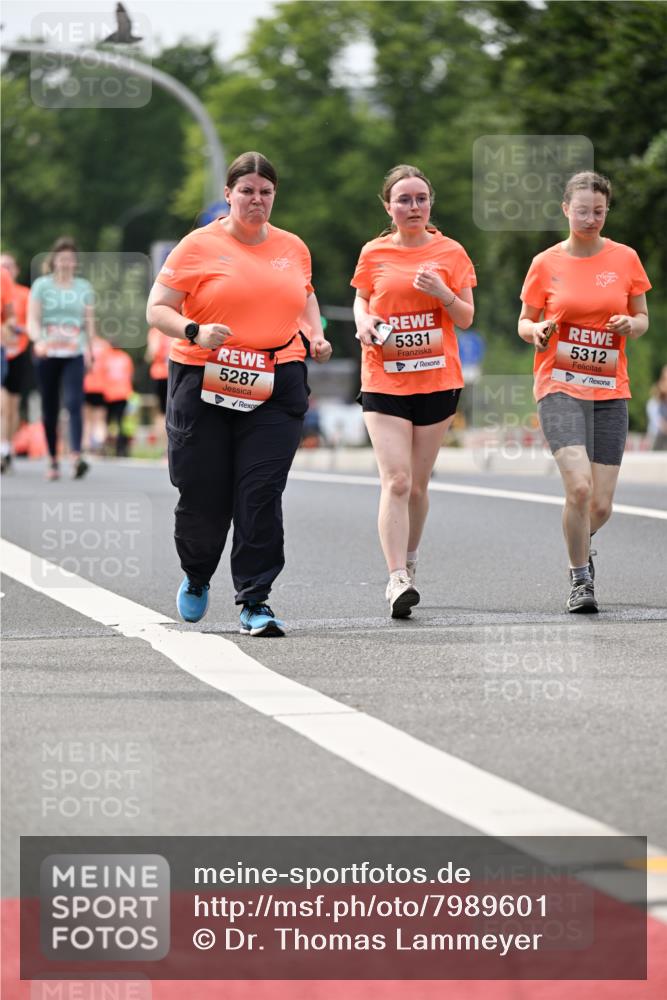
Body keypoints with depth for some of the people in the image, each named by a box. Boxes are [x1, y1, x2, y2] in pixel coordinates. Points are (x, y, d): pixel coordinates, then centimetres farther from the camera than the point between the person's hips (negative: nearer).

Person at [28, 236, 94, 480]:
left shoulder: (84, 287, 11)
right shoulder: (42, 285, 4)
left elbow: (90, 322, 17)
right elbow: (32, 320, -3)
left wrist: (88, 350, 14)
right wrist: (38, 340, -22)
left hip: (75, 355, 0)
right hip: (48, 355, 0)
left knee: (73, 404, -17)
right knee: (50, 409, 5)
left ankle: (76, 456, -28)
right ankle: (53, 461, 13)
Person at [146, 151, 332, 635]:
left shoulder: (293, 248, 12)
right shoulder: (199, 246, 0)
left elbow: (305, 295, 32)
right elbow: (157, 309, -1)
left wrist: (315, 335, 13)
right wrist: (195, 332, -19)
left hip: (276, 387, 2)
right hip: (205, 382, -2)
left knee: (261, 494, -8)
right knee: (203, 495, 3)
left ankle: (255, 600, -3)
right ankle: (197, 578, 32)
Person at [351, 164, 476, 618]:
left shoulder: (451, 253, 3)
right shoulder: (374, 254, 3)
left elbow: (466, 319, 4)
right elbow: (361, 300, 19)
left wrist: (444, 294, -15)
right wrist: (364, 323, -3)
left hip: (437, 380, 1)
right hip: (384, 381, -1)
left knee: (417, 483, 9)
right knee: (396, 481, -14)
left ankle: (409, 563, 30)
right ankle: (398, 581, -18)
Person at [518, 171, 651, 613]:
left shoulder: (625, 258, 4)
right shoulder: (546, 264, 0)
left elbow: (643, 318, 13)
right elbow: (525, 322, 9)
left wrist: (631, 325, -10)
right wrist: (537, 331, -14)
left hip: (610, 392, 2)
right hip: (560, 387, -2)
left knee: (601, 506, 1)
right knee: (579, 486, -22)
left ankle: (582, 547, 36)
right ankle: (580, 578, -2)